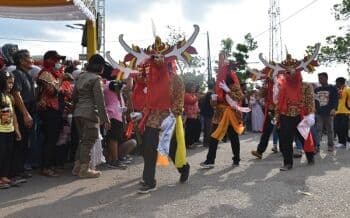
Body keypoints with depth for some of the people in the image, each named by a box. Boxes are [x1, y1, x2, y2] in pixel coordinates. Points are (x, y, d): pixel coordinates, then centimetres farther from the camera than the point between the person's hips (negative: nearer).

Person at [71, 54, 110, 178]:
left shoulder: (81, 76, 14)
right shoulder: (96, 79, -11)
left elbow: (74, 96, 18)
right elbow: (100, 101, -15)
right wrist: (105, 119, -12)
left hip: (78, 113, 8)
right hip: (90, 113, -8)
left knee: (82, 140, 17)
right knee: (88, 141, 1)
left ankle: (77, 167, 22)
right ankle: (84, 170, 7)